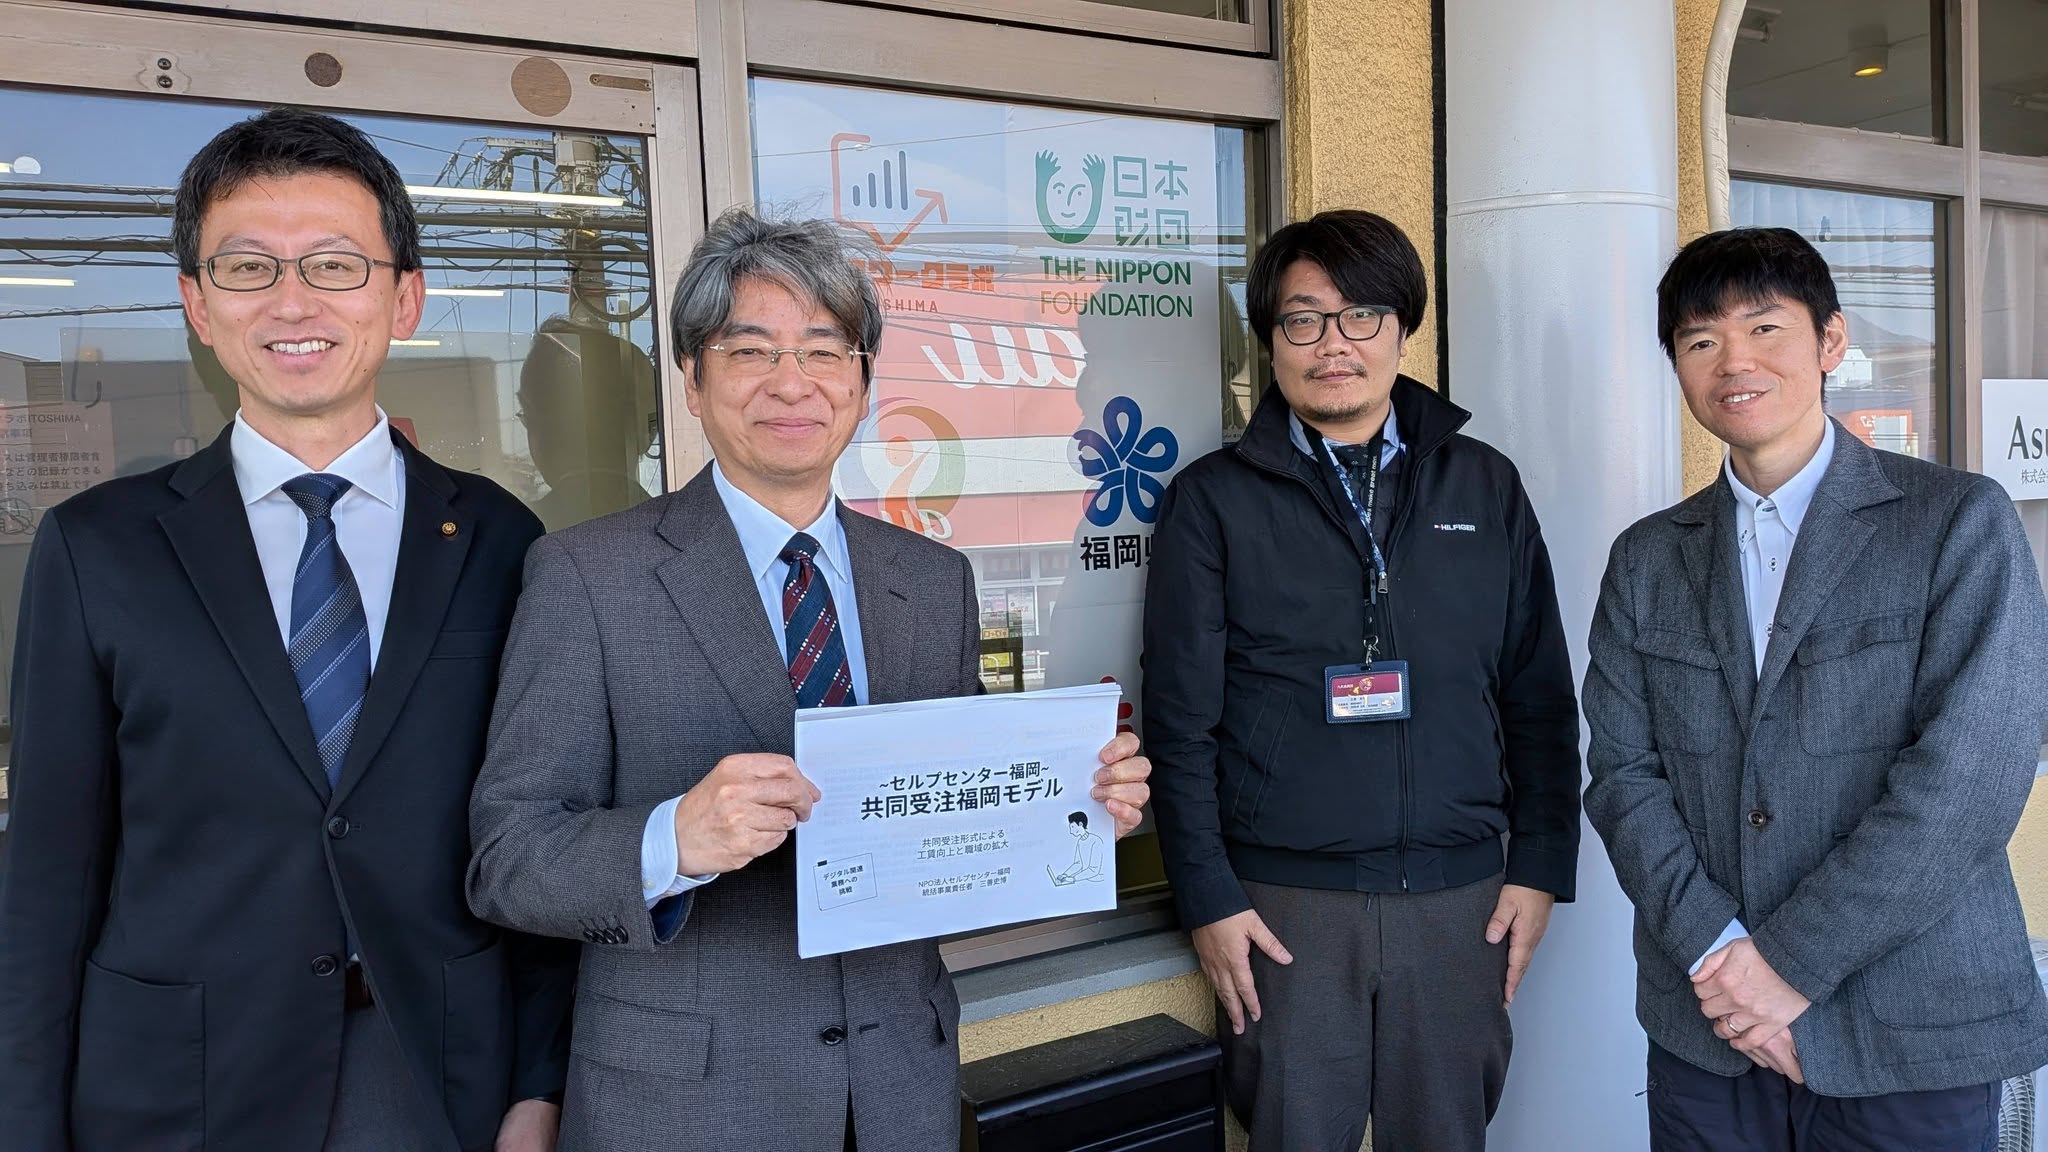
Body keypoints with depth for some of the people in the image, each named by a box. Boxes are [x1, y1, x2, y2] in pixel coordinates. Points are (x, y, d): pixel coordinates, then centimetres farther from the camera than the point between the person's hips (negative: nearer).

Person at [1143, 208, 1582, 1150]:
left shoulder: (1484, 485, 8)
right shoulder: (1215, 499, 0)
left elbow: (1539, 695, 9)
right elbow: (1181, 719, -3)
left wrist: (1541, 865, 4)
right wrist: (1209, 897, -6)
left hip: (1460, 899, 3)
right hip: (1286, 904, -2)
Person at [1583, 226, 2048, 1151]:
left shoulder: (1960, 522, -4)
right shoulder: (1647, 560, 6)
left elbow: (1970, 776, -13)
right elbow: (1623, 773, 1)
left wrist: (1790, 960, -14)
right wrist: (1717, 952, -13)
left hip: (1911, 1038, -2)